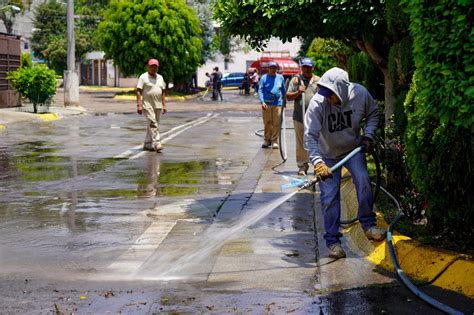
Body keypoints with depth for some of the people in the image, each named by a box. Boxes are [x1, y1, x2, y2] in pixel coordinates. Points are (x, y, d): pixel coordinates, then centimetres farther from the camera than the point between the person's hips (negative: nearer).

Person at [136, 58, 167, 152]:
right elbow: (139, 91, -8)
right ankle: (156, 143, -20)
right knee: (152, 124, -15)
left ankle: (147, 144, 16)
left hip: (158, 106, 6)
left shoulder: (160, 78, 15)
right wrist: (139, 105, -16)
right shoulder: (143, 77, -3)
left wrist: (164, 105, 11)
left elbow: (162, 92, 18)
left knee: (153, 124, 8)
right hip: (147, 105, -6)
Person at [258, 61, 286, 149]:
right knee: (267, 123, 4)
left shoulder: (280, 78, 9)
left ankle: (274, 141, 5)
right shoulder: (264, 78, 2)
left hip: (277, 104, 1)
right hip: (267, 104, -1)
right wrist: (262, 102, -13)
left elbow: (283, 90, 17)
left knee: (276, 123, -2)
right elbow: (260, 90, -2)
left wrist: (284, 102, 17)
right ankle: (267, 140, 16)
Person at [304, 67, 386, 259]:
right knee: (329, 197, -5)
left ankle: (368, 224, -3)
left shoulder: (360, 94, -21)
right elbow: (310, 136, -33)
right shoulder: (317, 103, -30)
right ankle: (332, 240, 8)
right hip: (327, 154, -1)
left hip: (353, 149, 1)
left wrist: (368, 136, -11)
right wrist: (317, 162, -45)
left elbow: (373, 114, 2)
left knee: (362, 179, -22)